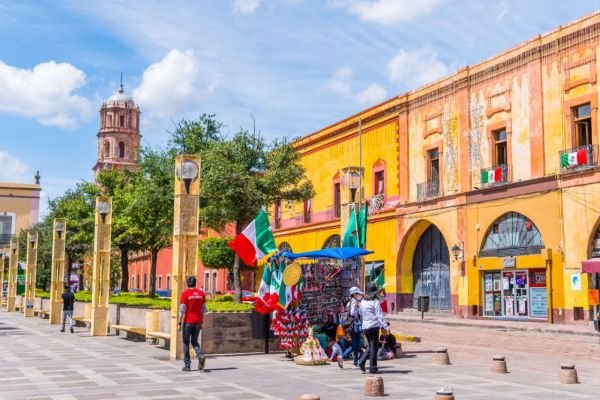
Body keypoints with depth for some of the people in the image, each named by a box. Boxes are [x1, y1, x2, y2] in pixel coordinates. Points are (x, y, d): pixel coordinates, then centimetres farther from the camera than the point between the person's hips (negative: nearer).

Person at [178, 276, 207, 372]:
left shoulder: (185, 293, -8)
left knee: (186, 343, 8)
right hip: (197, 322, 4)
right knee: (194, 342, 16)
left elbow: (182, 309, -11)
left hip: (187, 322, -4)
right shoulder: (201, 293, 5)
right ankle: (200, 356, -12)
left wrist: (179, 323, -6)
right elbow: (204, 309, 8)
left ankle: (187, 365, 10)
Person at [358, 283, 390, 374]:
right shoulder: (375, 302, -11)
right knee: (374, 347, 2)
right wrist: (386, 326, -19)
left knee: (370, 346, 20)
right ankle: (372, 368, 3)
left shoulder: (363, 301, 9)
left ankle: (362, 362, 5)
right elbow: (380, 315, -17)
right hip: (373, 326, -6)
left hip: (365, 327, 6)